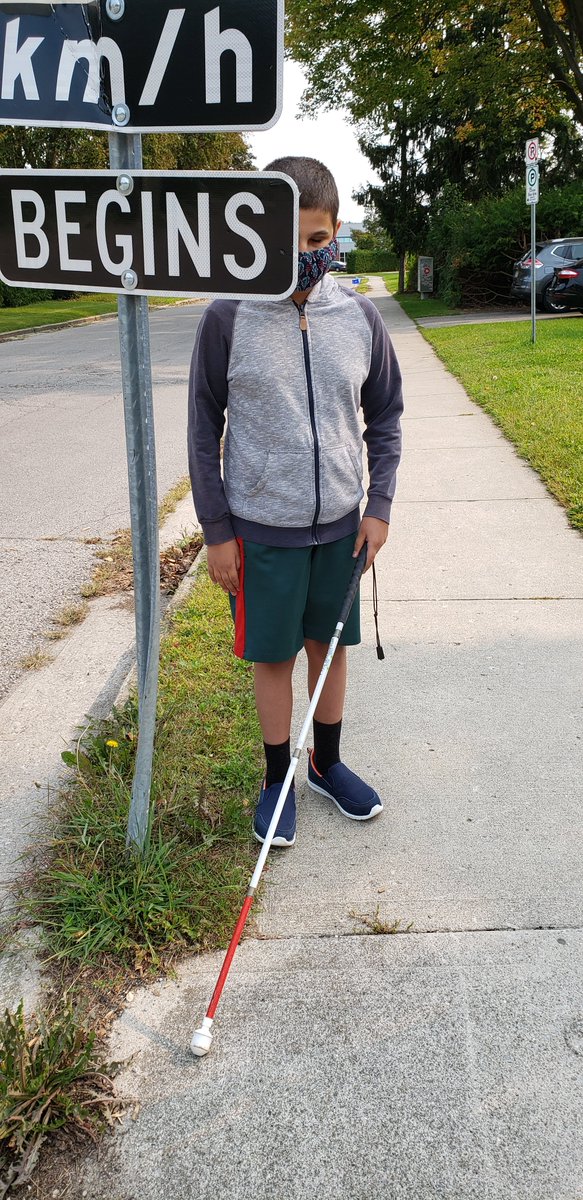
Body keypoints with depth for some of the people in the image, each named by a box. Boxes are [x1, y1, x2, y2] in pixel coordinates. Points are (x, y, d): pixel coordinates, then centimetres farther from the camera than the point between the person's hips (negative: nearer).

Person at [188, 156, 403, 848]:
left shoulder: (359, 316, -1)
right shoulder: (228, 319, -9)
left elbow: (386, 414, 9)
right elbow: (203, 428, -4)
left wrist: (378, 505, 0)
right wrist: (216, 531, -5)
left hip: (341, 523, 3)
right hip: (261, 527, -3)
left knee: (330, 644, 15)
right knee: (273, 655, 9)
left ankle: (327, 763, 36)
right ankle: (277, 780, 28)